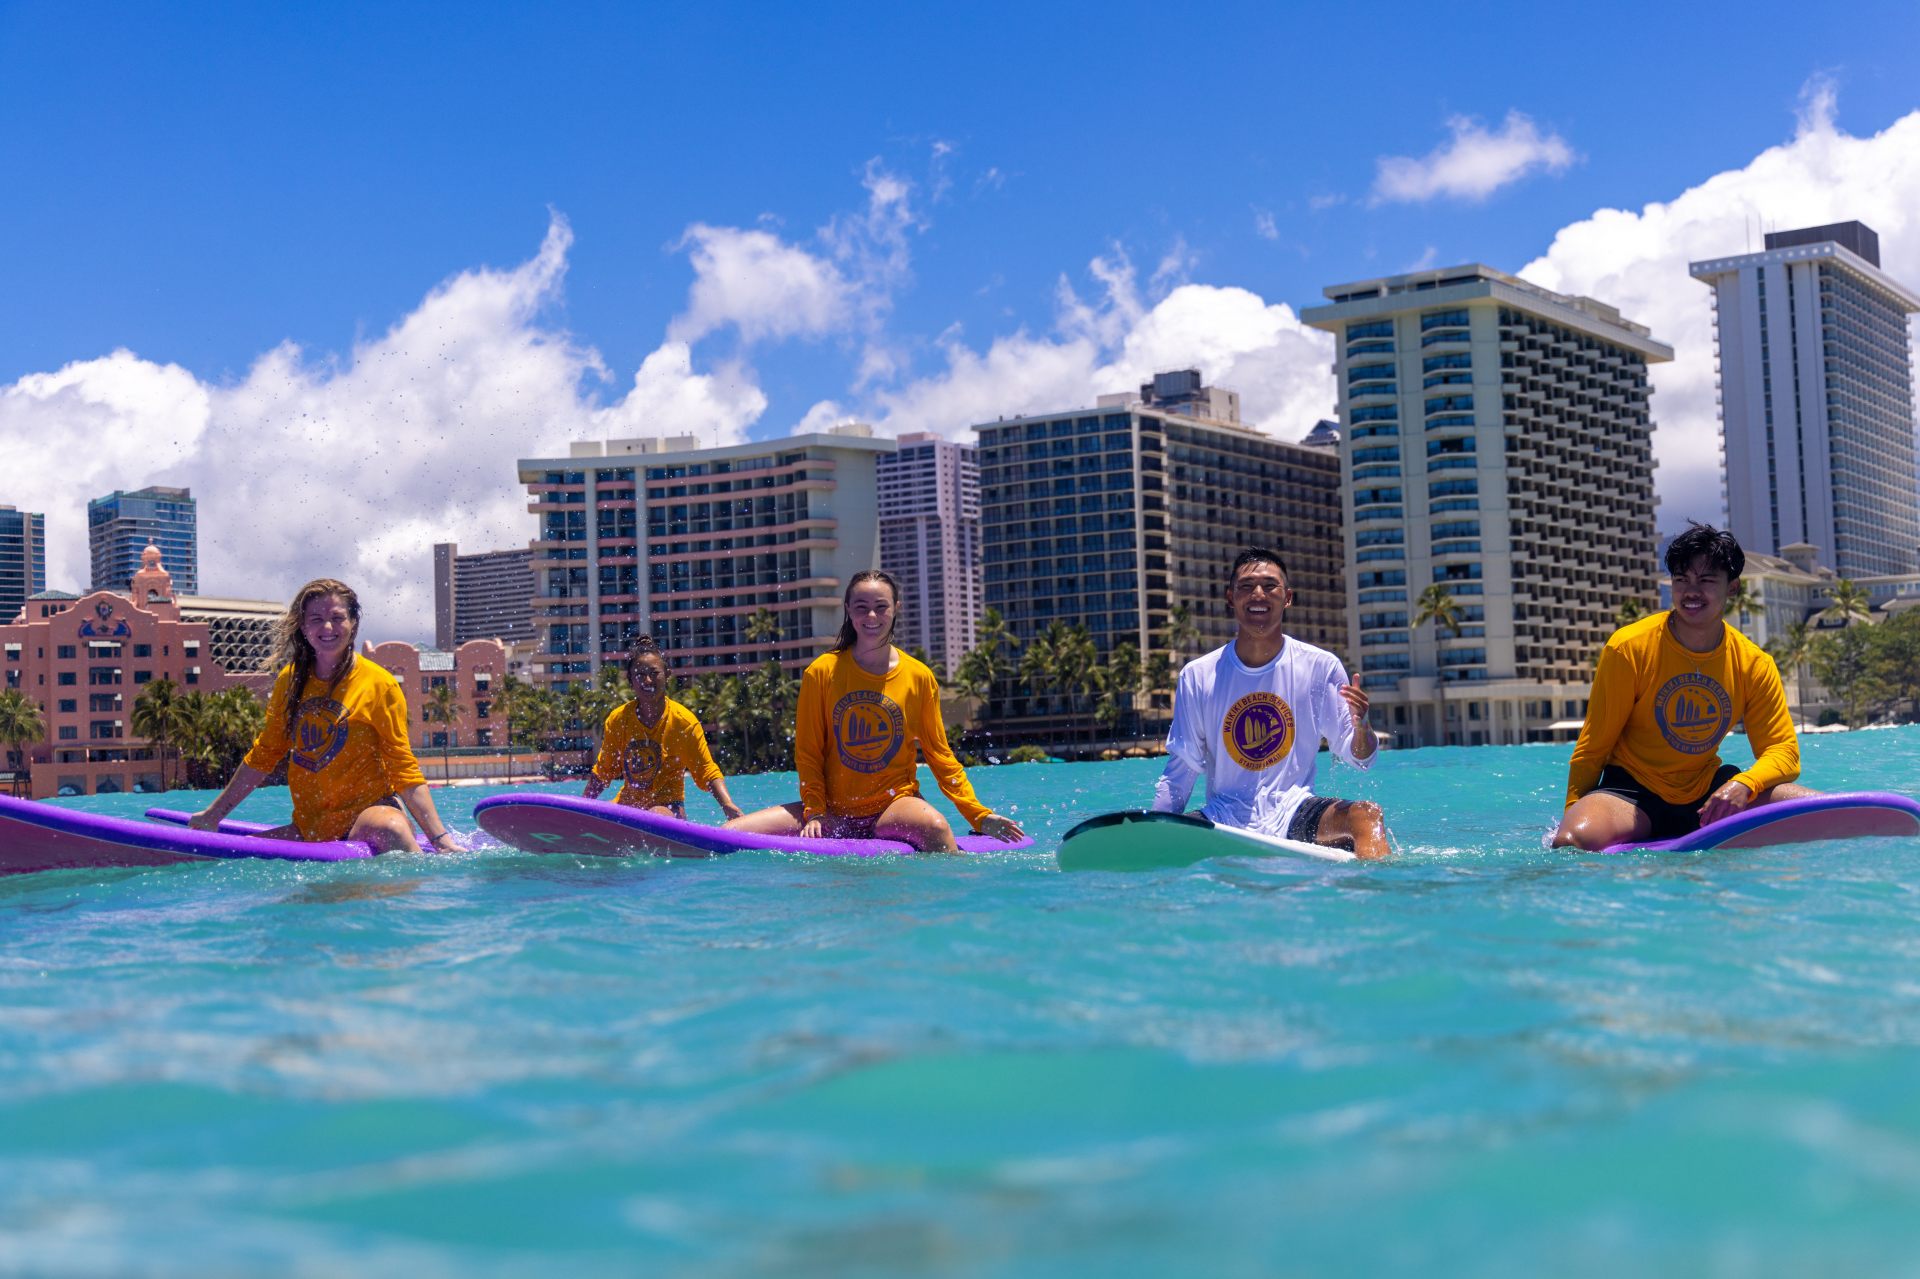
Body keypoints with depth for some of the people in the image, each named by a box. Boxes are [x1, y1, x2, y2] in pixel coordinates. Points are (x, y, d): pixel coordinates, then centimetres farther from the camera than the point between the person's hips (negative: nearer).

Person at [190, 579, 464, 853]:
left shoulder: (379, 684, -5)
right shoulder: (291, 680, 8)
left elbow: (404, 769, -7)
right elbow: (263, 756, 19)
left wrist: (441, 838, -17)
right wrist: (213, 814, 19)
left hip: (367, 812, -6)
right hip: (310, 828, 6)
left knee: (390, 829, -38)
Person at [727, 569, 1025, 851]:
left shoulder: (919, 677, 1)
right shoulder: (822, 672, -1)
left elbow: (939, 754, 6)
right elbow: (807, 753, 2)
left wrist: (980, 816, -1)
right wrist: (815, 813, -11)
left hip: (894, 804, -1)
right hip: (834, 811, 1)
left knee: (935, 826, -37)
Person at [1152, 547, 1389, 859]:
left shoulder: (1321, 666, 2)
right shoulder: (1197, 676, 2)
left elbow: (1359, 758, 4)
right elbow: (1181, 770, 7)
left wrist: (1361, 725, -19)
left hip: (1293, 811, 0)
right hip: (1223, 817, 0)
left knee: (1366, 814, -30)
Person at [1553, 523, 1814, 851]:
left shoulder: (1754, 663, -1)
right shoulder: (1629, 648, -11)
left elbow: (1784, 749, -5)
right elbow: (1592, 749, -5)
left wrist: (1742, 785, -26)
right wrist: (1574, 812, -15)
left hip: (1706, 793, 5)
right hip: (1634, 794, -4)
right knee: (1574, 842, -37)